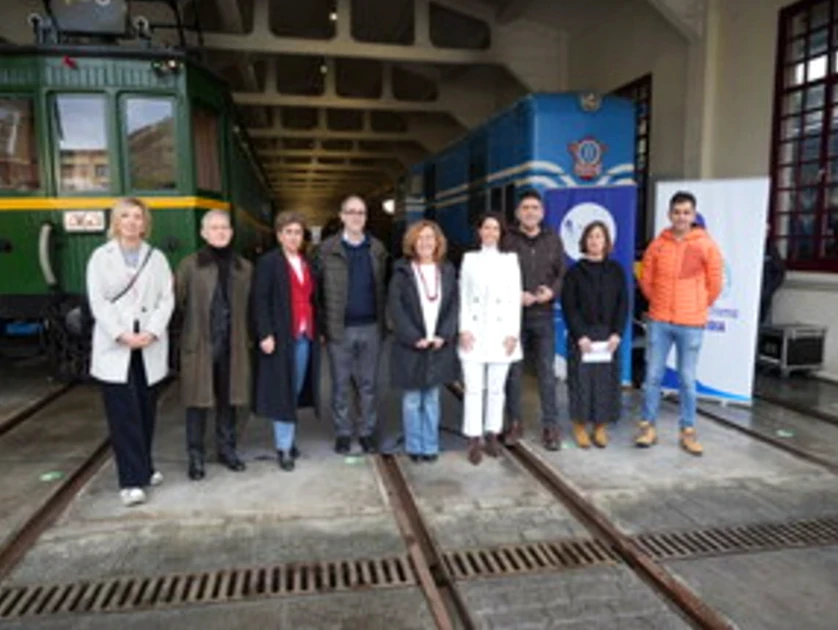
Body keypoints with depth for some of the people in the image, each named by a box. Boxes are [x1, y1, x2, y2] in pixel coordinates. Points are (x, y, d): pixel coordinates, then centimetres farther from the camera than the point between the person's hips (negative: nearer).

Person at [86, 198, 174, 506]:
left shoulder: (157, 257, 9)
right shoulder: (101, 256, 5)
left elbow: (166, 299, 2)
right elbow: (97, 301, -3)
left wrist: (152, 332, -13)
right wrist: (122, 334, -15)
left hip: (150, 346, 2)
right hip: (114, 347, -2)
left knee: (146, 410, 10)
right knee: (124, 413, -4)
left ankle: (143, 467, 24)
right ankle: (131, 480, -1)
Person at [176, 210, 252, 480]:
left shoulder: (244, 267, 6)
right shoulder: (190, 265, -3)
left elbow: (249, 306, 8)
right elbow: (179, 301, -2)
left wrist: (246, 337, 4)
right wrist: (196, 323, 1)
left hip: (232, 344, 3)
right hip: (199, 343, -3)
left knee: (228, 398, 13)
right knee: (198, 400, 5)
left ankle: (226, 448, 29)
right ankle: (195, 455, 18)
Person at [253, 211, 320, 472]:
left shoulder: (307, 263, 16)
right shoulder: (268, 262, -1)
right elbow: (260, 301, -7)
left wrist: (318, 330, 9)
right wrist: (265, 334, -15)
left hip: (305, 335, 5)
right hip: (281, 336, -5)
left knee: (296, 390, 9)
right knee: (283, 392, 0)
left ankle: (288, 438, 22)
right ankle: (284, 448, 8)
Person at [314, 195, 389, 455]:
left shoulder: (377, 248, 8)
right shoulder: (327, 248, 0)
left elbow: (382, 287, 8)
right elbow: (317, 288, -1)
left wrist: (383, 322, 2)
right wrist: (322, 324, -6)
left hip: (370, 327, 2)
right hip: (340, 328, -2)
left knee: (368, 384, 10)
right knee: (340, 385, 9)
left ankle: (367, 432, 23)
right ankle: (343, 433, 22)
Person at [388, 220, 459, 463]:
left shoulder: (447, 271, 8)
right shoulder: (402, 272, -2)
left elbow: (454, 305, 4)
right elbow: (395, 307, -7)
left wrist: (444, 335, -9)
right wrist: (414, 338, -15)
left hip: (440, 345, 3)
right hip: (411, 346, -2)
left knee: (432, 398, 11)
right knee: (412, 400, 5)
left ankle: (430, 446, 21)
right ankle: (414, 447, 18)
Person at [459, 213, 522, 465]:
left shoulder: (510, 259, 6)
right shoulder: (469, 258, 8)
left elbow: (515, 298, 2)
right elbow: (463, 297, 4)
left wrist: (513, 333, -6)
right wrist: (464, 329, -6)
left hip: (500, 332, 0)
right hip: (474, 332, 0)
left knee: (496, 388, 7)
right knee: (473, 388, -2)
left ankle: (492, 435, 19)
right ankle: (474, 440, 3)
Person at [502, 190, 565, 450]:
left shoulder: (553, 240, 10)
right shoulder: (507, 240, 0)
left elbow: (562, 274, 9)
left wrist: (552, 292, -10)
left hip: (543, 315, 2)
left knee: (547, 372, 4)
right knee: (513, 371, 7)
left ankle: (550, 426, 15)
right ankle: (514, 423, 20)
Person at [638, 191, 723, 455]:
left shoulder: (706, 246, -3)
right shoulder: (658, 245, 1)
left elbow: (714, 285, 4)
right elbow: (646, 280, 11)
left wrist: (697, 307, 10)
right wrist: (661, 303, 12)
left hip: (691, 324, -1)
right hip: (659, 322, 1)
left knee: (687, 379, 6)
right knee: (653, 376, 5)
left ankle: (688, 431, 18)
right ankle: (648, 426, 16)